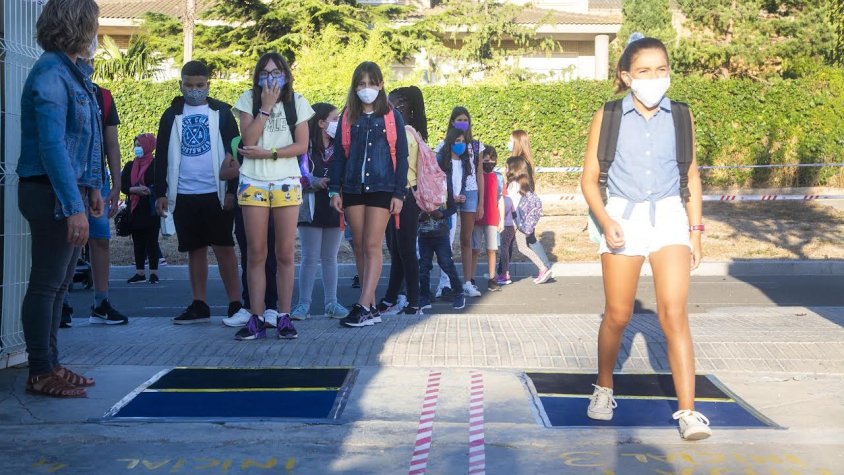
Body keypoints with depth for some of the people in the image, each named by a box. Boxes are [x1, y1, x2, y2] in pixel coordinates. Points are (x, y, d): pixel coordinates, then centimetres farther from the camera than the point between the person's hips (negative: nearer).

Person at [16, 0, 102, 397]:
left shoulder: (73, 72, 13)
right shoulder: (51, 74, -15)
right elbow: (52, 145, -22)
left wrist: (92, 185, 19)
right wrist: (73, 206, -24)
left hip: (70, 189, 9)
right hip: (50, 192, -9)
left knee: (59, 283, 14)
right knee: (46, 283, -1)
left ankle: (50, 365, 23)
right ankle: (40, 373, 8)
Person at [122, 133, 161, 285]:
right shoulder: (130, 166, 12)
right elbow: (124, 185, 4)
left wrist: (149, 191, -22)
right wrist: (136, 190, -14)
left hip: (151, 210, -5)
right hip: (134, 210, 5)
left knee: (151, 241, -2)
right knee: (138, 241, 7)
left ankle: (154, 272, 3)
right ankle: (139, 272, 13)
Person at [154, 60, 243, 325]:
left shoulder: (222, 112, 3)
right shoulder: (172, 115, 11)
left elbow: (234, 152, 0)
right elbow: (161, 157, 11)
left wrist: (232, 190, -7)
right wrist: (160, 193, 4)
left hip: (216, 193, -3)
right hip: (184, 195, 3)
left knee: (224, 248, -2)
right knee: (195, 250, 8)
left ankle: (235, 304, 2)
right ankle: (199, 306, 13)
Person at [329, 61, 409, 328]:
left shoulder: (391, 117, 4)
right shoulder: (347, 117, 11)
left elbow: (401, 156, 3)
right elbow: (339, 154, 10)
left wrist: (399, 193, -4)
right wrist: (335, 190, 3)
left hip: (381, 188, -3)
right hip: (353, 188, 3)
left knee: (372, 247, -8)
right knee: (360, 249, 4)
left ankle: (364, 307, -12)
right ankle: (372, 308, 9)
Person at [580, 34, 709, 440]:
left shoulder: (680, 118, 4)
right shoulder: (607, 117, -1)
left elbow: (691, 176, 11)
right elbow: (589, 177, 1)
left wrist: (695, 230, 6)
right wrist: (605, 221, -13)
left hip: (669, 218, 1)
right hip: (623, 218, 0)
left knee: (674, 315, -9)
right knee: (617, 315, 7)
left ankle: (687, 412, -6)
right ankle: (604, 389, 30)